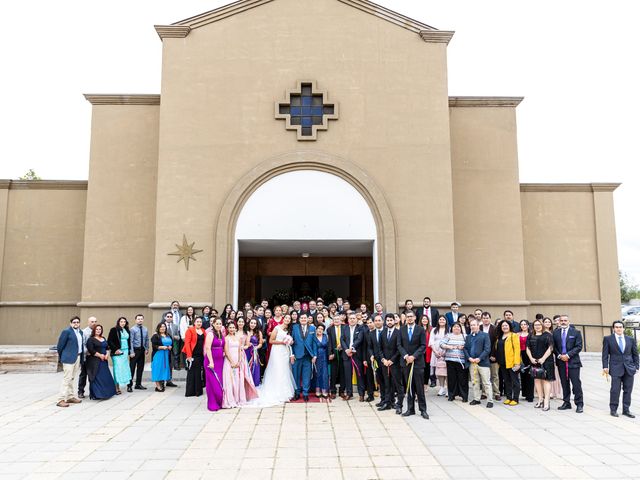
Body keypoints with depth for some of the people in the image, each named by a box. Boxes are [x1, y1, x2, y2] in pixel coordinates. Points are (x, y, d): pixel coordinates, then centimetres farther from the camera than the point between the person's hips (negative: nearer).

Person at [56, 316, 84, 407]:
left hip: (78, 358, 8)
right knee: (67, 378, -8)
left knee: (71, 378, 16)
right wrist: (61, 358, 1)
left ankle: (70, 397, 24)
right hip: (69, 358, -8)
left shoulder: (80, 332, 14)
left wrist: (82, 357, 10)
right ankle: (61, 400, -4)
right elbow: (60, 345, -7)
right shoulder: (66, 331, -9)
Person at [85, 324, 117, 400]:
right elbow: (91, 350, -15)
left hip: (103, 361, 7)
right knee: (96, 377, -6)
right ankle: (95, 395, -1)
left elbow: (107, 348, 16)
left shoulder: (103, 339, 16)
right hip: (94, 361, -7)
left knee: (105, 377, 7)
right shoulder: (91, 339, -5)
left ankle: (105, 393, 16)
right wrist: (100, 355, -15)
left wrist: (107, 355, -2)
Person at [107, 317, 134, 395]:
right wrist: (115, 349, -13)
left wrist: (130, 352, 15)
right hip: (117, 352, -6)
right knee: (118, 369, -7)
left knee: (124, 369, 4)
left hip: (125, 352, 6)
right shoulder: (114, 330, -4)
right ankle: (116, 388, -3)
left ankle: (118, 386, 11)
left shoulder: (127, 331, 13)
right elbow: (109, 341, -7)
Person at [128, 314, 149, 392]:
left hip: (142, 350, 6)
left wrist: (147, 349, 5)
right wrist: (132, 352, -15)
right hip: (135, 350, -6)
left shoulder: (145, 329, 8)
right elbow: (131, 341, -11)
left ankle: (138, 384, 23)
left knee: (140, 367, 12)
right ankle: (129, 385, 4)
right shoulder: (133, 329, -8)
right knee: (132, 368, -3)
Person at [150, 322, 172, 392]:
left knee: (165, 369, 6)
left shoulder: (168, 336, 14)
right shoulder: (155, 336, -4)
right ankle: (158, 386, -2)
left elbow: (172, 343, 16)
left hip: (166, 355, 6)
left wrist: (170, 347, -4)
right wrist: (162, 347, -21)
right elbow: (154, 346, -11)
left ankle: (162, 384, 15)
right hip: (158, 355, -6)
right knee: (158, 369, -6)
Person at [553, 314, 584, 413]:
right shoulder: (556, 333, 9)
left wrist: (568, 355, -13)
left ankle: (579, 404, 4)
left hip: (573, 361, -3)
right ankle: (566, 403, 17)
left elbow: (579, 347, -5)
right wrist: (559, 355, -7)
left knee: (576, 383, -3)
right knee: (564, 383, 9)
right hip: (561, 361, 3)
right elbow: (554, 346, 9)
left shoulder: (575, 332, 1)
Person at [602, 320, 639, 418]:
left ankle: (626, 410, 16)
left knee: (628, 390, 6)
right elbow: (605, 354, 1)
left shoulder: (630, 339, 9)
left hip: (629, 368, 3)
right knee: (615, 390, -4)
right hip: (616, 368, -3)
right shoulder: (608, 339, 2)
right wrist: (605, 366, -5)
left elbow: (635, 354, 13)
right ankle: (613, 410, 8)